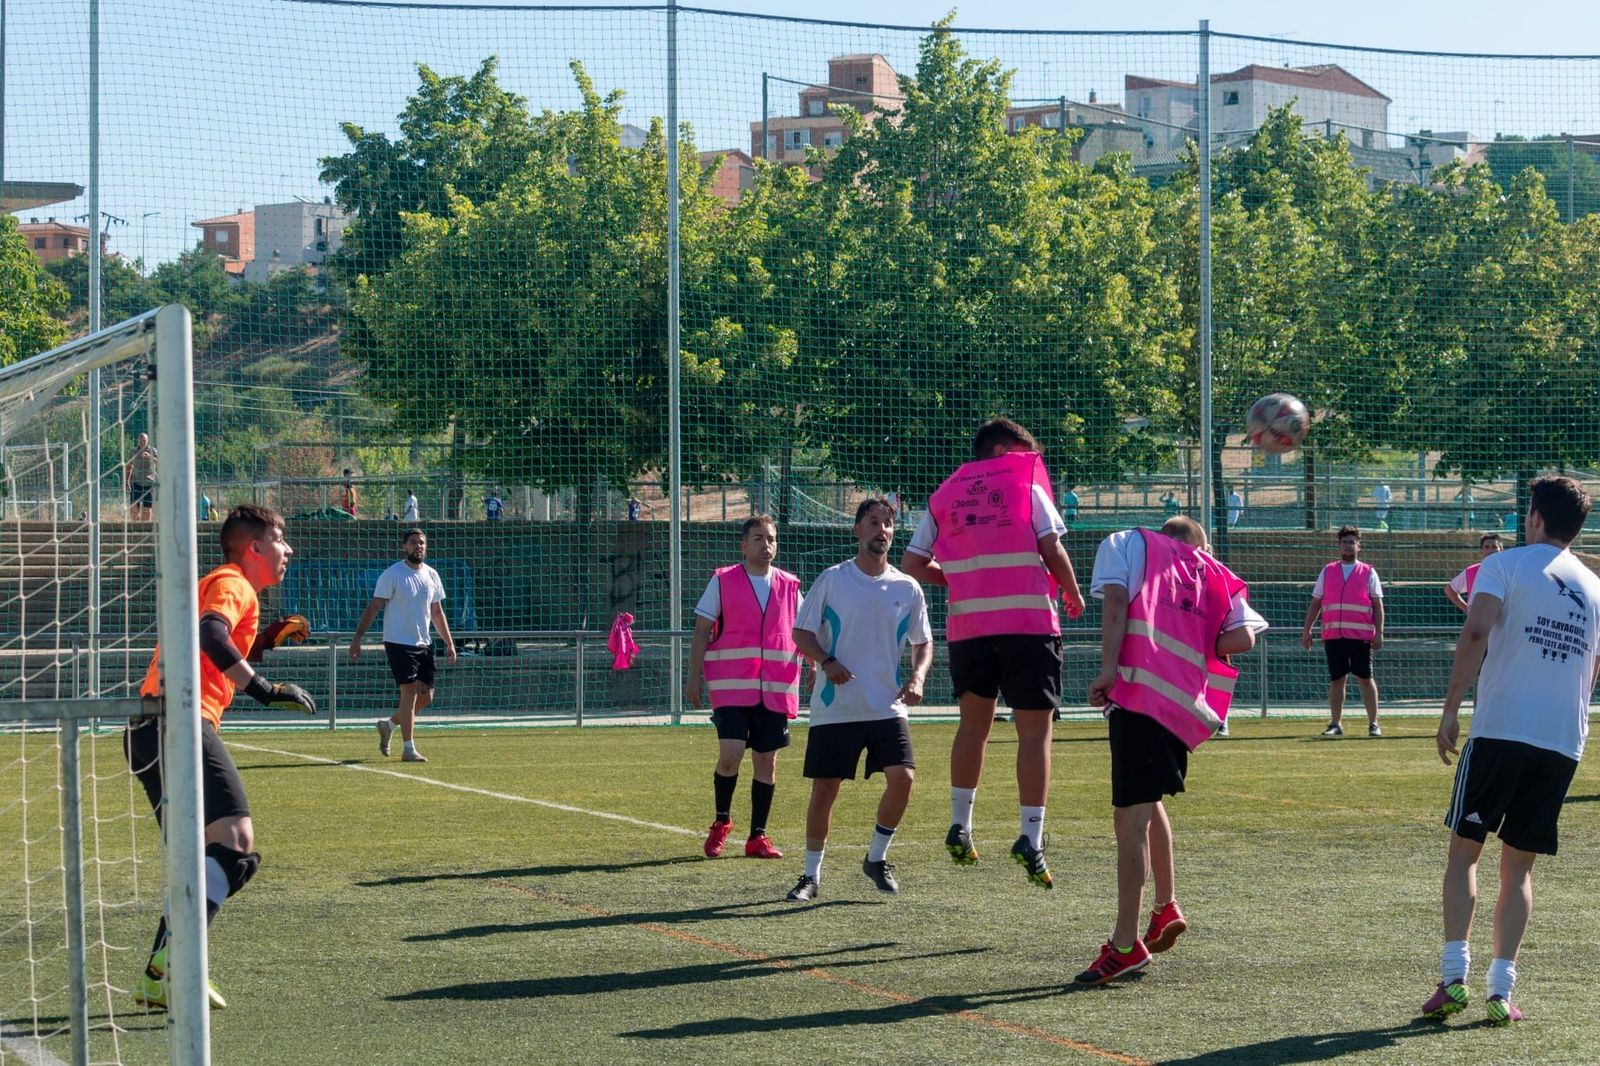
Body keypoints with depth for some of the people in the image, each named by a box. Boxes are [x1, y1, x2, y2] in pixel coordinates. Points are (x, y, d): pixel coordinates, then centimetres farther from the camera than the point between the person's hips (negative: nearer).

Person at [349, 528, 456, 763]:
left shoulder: (432, 575, 10)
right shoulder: (392, 575, -8)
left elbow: (437, 612, 18)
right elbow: (373, 607, -9)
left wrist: (449, 643, 15)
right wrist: (357, 638, -15)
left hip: (423, 644, 6)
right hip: (399, 643, -6)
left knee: (426, 696, 5)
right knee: (410, 693, -11)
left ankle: (388, 725, 27)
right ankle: (408, 749, -5)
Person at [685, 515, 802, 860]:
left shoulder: (789, 586, 11)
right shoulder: (722, 581, 2)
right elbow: (701, 631, 3)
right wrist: (693, 678, -3)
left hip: (775, 689, 3)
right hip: (731, 686, -3)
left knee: (766, 760, 5)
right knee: (731, 754, -14)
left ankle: (758, 836, 14)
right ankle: (721, 822, 11)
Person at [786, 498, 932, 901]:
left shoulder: (907, 588, 5)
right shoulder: (832, 579, -1)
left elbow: (923, 642, 15)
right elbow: (801, 633, 2)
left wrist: (918, 676, -4)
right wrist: (827, 661, -16)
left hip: (887, 707, 2)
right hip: (834, 708, -2)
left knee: (903, 778, -14)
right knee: (824, 791, 1)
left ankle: (876, 859, 8)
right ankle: (812, 874, 17)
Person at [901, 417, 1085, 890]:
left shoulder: (943, 497, 13)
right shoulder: (1027, 487, 3)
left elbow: (911, 565, 11)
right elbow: (1053, 551, -4)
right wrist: (1073, 595, 12)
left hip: (967, 624, 4)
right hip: (1028, 621, -4)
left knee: (974, 723, 19)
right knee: (1035, 728, -1)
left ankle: (959, 827, 20)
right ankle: (1031, 837, -11)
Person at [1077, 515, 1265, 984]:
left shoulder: (1130, 542, 14)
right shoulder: (1218, 576, 23)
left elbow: (1116, 599, -5)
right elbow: (1243, 637, 6)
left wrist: (1108, 665, -12)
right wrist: (1196, 646, 20)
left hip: (1139, 689, -6)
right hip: (1186, 703, 6)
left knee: (1131, 816, -8)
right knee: (1146, 798, 29)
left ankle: (1125, 945, -10)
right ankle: (1166, 908, 34)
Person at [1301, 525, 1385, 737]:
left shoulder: (1368, 573, 7)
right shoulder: (1327, 571, 13)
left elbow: (1378, 605, 4)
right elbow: (1315, 603, 15)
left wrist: (1379, 633, -4)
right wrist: (1306, 630, 9)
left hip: (1361, 635, -2)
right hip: (1332, 635, 2)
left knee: (1365, 678, -1)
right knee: (1336, 679, 4)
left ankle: (1373, 724, 4)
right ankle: (1335, 724, 10)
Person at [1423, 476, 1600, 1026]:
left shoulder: (1506, 564, 0)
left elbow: (1476, 633, -15)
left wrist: (1450, 710, -13)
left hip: (1501, 728, -4)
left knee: (1463, 849, 6)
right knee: (1519, 867, 10)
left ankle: (1454, 975, -6)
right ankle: (1501, 990, 2)